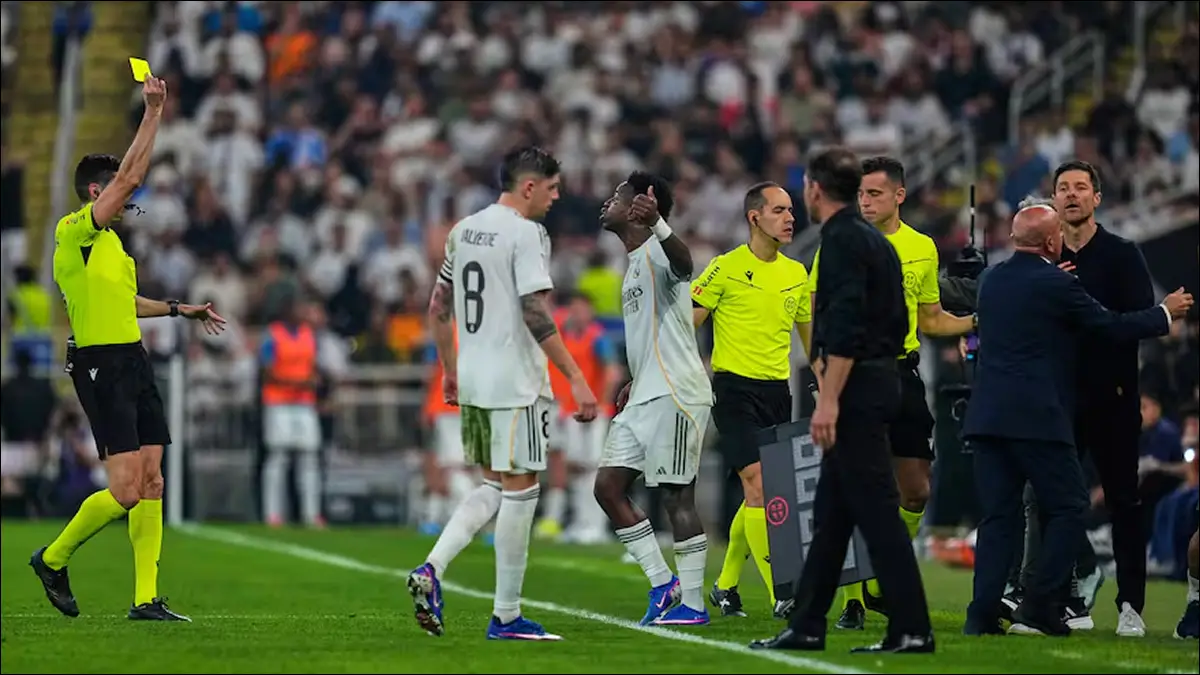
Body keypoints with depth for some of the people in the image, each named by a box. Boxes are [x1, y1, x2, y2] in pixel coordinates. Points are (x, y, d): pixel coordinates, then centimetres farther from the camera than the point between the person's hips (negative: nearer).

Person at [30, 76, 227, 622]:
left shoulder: (109, 242, 18)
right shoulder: (75, 232, -10)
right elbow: (130, 176, -18)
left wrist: (179, 309, 36)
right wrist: (153, 113, -14)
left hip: (133, 362, 10)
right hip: (101, 366, -10)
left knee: (151, 482, 3)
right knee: (126, 489, -13)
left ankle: (146, 599, 4)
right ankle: (53, 559, 8)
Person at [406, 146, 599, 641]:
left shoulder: (464, 230, 12)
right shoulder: (526, 234, -12)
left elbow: (438, 309, 18)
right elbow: (536, 316, -20)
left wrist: (450, 370, 29)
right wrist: (576, 379, -18)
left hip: (471, 381, 8)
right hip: (515, 383, -8)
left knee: (496, 488, 17)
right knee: (519, 490, 0)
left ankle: (431, 570, -2)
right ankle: (506, 616, 3)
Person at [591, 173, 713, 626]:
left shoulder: (658, 254, -11)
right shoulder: (635, 264, 20)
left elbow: (683, 261, -38)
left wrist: (656, 221, -56)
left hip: (674, 394, -10)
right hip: (645, 396, 10)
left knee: (676, 495, -7)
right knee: (608, 486, 4)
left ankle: (692, 602, 0)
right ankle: (663, 584, 9)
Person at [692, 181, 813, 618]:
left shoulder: (796, 274, 11)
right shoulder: (726, 269, -7)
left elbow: (809, 332, 22)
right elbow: (684, 326, -4)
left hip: (778, 391, 6)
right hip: (736, 389, -6)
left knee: (758, 497, 10)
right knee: (758, 484, -16)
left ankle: (726, 586, 26)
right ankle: (781, 594, -18)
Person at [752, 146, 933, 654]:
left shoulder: (842, 241, -12)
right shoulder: (875, 240, 17)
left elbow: (846, 327, -22)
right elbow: (897, 323, 20)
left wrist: (828, 399, -24)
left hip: (856, 388, -10)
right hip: (881, 380, 10)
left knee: (875, 510, -10)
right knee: (831, 511, 13)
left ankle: (911, 630, -11)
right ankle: (806, 625, 17)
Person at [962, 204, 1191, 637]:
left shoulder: (992, 280, 11)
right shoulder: (1056, 285, -8)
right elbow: (1112, 327, -3)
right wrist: (1166, 313, 12)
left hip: (987, 416, 7)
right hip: (1037, 417, -6)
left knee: (998, 515, 8)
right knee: (1068, 508, 3)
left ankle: (983, 614, -1)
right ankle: (1038, 607, -5)